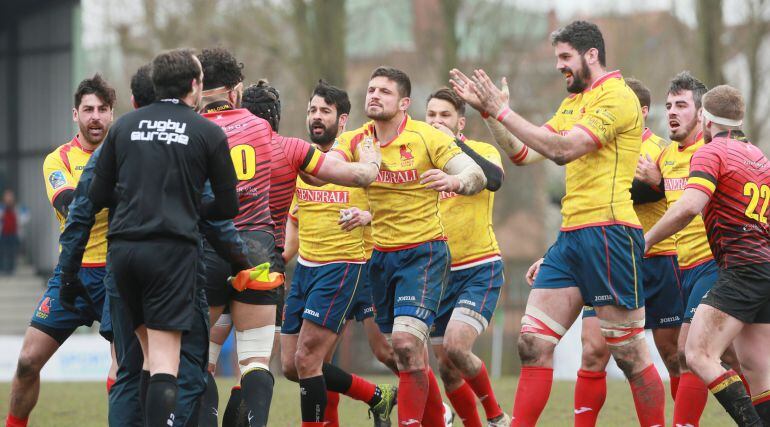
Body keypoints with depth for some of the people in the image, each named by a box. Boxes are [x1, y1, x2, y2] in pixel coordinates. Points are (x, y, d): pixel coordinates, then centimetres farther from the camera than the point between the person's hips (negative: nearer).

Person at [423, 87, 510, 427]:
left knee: (455, 347, -23)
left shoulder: (481, 152, -5)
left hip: (479, 269, -5)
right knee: (447, 369, 4)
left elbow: (493, 179, -27)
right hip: (437, 274, 5)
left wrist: (455, 143, -25)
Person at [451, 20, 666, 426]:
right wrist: (487, 109, 6)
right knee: (532, 342, 2)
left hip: (607, 234, -9)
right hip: (569, 237, 9)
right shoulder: (572, 102, 20)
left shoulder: (616, 96, -9)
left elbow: (562, 149, -20)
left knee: (629, 353, -5)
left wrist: (503, 111, -16)